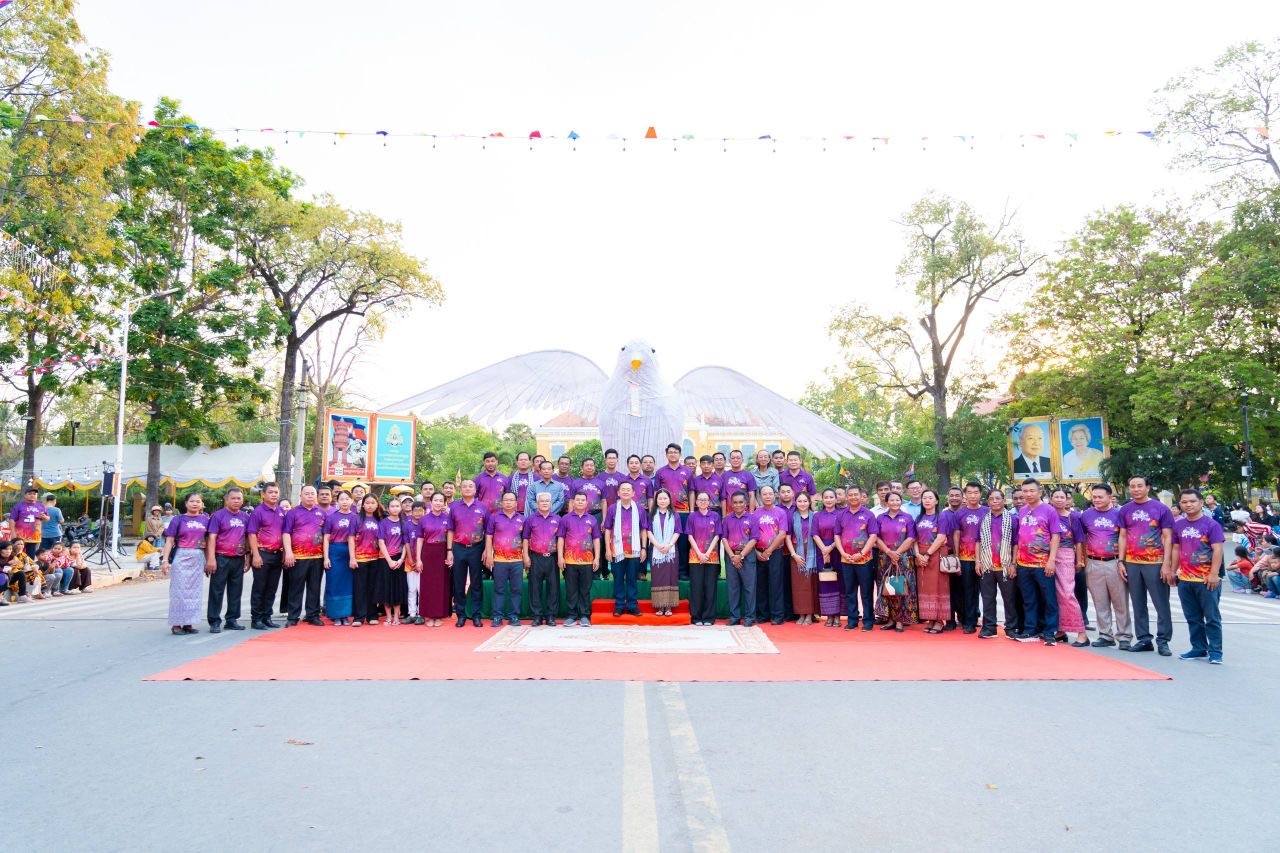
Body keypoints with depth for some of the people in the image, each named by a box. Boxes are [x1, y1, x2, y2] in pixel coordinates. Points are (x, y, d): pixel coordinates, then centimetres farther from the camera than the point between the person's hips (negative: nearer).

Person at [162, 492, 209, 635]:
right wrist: (165, 560, -10)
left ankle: (188, 623, 16)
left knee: (194, 591, 8)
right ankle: (176, 624, 8)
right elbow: (169, 540, -3)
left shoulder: (205, 519, 7)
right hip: (181, 557, -3)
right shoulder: (178, 519, -1)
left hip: (198, 558, 3)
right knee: (179, 590, 0)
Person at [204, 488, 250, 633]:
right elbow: (212, 537, -8)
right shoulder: (218, 515, -4)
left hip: (239, 559, 5)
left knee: (236, 591, 10)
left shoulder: (246, 517, 9)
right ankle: (214, 622, 7)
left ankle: (232, 619, 20)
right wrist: (211, 559, -15)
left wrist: (248, 558, 11)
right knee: (217, 591, 1)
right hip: (221, 558, -5)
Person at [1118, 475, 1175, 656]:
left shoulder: (1161, 509, -2)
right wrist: (1121, 561, 4)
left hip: (1156, 564, -3)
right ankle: (1144, 639, 17)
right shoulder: (1125, 510, 7)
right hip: (1132, 564, 3)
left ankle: (1163, 641, 11)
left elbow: (1167, 538, -3)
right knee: (1138, 604, 9)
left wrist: (1167, 564, -9)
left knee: (1161, 604, 2)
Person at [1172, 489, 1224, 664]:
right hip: (1185, 579, 5)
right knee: (1192, 617, 12)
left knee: (1212, 617, 2)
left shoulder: (1211, 524, -7)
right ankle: (1199, 648, 22)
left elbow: (1217, 550, -11)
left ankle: (1215, 651, 9)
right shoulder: (1178, 525, 7)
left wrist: (1214, 574, -17)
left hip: (1207, 579, -5)